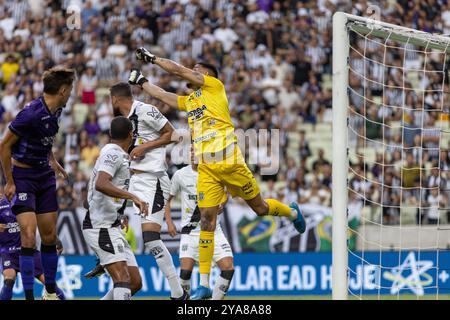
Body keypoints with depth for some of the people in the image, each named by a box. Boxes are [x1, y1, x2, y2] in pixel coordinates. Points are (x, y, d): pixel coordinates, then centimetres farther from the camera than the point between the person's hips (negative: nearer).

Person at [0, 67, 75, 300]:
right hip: (22, 177, -8)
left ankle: (51, 292, 22)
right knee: (29, 237, -15)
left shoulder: (55, 111, 2)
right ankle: (29, 296, -11)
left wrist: (53, 161, 13)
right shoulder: (31, 113, -24)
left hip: (45, 176, 8)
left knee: (49, 236, 9)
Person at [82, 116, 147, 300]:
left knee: (135, 283, 8)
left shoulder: (114, 153, 20)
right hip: (100, 227, -10)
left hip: (111, 228, 10)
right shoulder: (114, 153, -10)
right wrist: (133, 197, -33)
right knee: (123, 279, -24)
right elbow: (101, 184, -28)